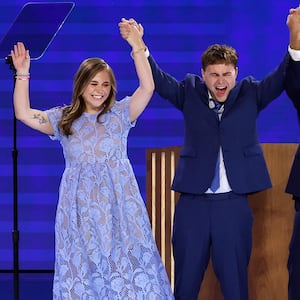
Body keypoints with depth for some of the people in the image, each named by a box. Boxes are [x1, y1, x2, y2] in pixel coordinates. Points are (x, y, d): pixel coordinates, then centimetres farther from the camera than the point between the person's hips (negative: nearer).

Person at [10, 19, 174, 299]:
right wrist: (22, 74, -3)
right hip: (80, 208, 1)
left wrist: (137, 47, -16)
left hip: (118, 205, -1)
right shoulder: (63, 119, 9)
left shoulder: (119, 113, 4)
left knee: (126, 266, -4)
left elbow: (147, 88, -8)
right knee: (82, 269, 2)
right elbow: (23, 114, 2)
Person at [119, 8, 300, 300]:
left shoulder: (250, 93, 4)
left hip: (234, 204, 0)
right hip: (193, 203, 1)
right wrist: (139, 46, -25)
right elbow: (158, 79, -6)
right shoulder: (190, 92, 5)